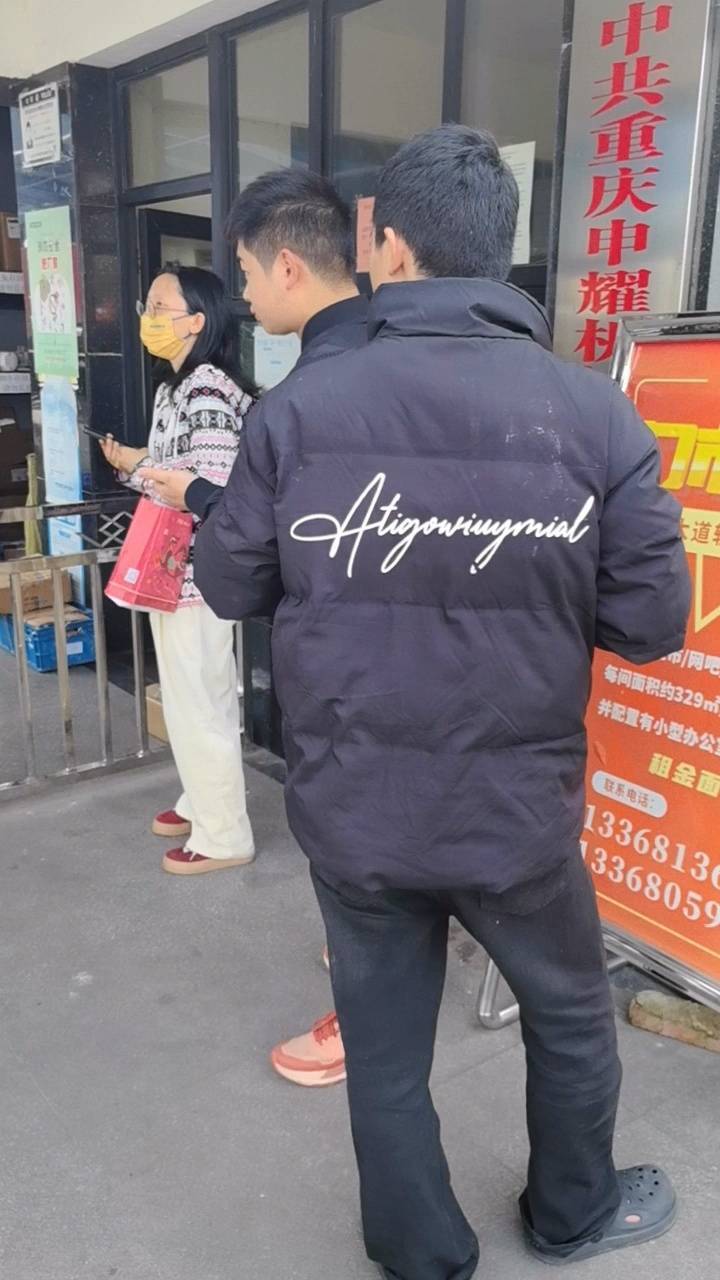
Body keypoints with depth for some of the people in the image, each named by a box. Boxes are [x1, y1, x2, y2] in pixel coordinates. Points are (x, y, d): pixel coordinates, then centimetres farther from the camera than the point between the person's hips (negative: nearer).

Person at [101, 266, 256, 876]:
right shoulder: (174, 386, 14)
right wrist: (136, 462, 2)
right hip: (171, 566, 10)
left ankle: (224, 835, 14)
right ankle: (202, 802, 36)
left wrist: (136, 468, -12)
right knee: (190, 696, 20)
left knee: (200, 701, 0)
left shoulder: (208, 388, -17)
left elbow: (208, 489, -25)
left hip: (196, 570, -10)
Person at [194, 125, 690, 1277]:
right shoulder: (597, 415, -10)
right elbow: (651, 622, -9)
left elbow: (230, 587, 0)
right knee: (571, 1016, 28)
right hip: (518, 815, 0)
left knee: (384, 1054, 21)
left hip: (352, 815, 1)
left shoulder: (300, 410, -9)